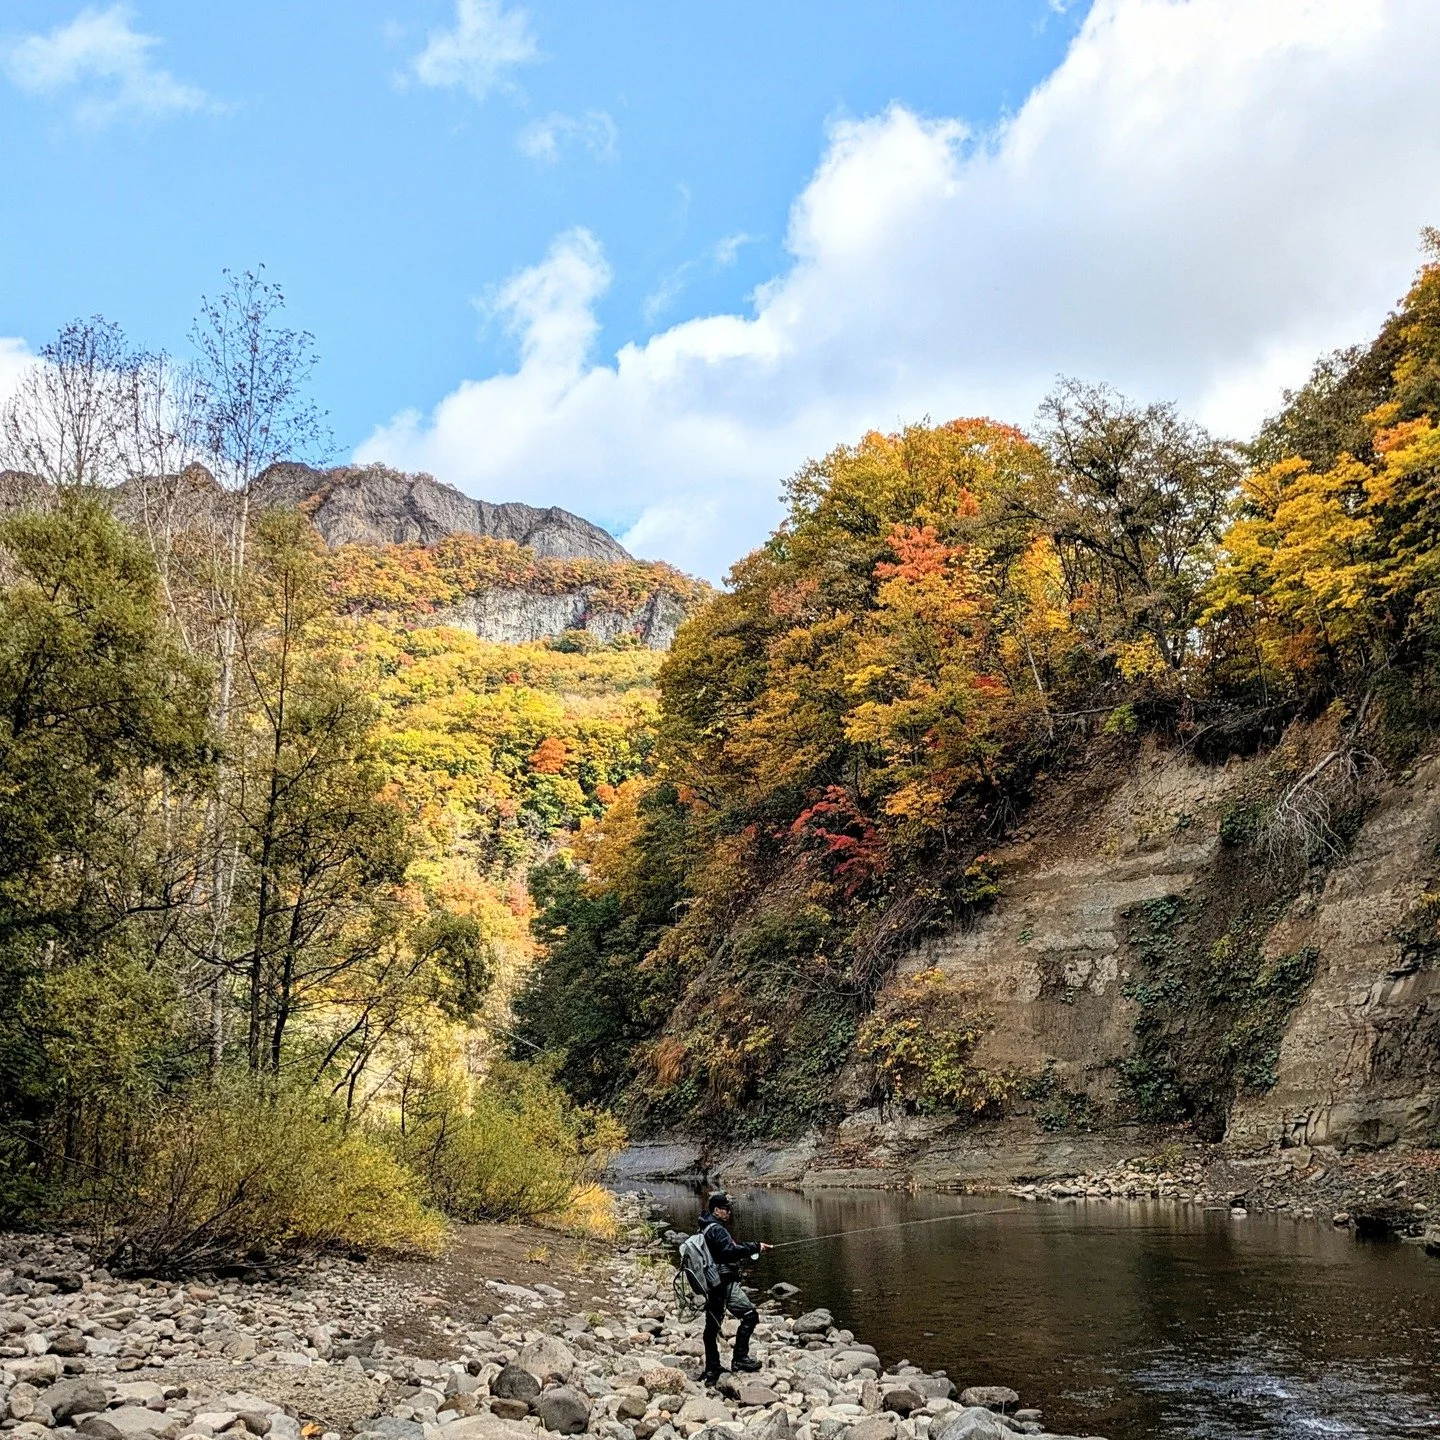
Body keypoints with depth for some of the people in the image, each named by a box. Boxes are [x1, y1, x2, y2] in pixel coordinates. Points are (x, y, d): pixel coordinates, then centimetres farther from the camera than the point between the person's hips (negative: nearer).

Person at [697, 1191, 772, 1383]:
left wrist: (746, 1251, 11)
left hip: (711, 1283, 10)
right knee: (750, 1315, -4)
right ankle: (739, 1358, -3)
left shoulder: (705, 1229, 14)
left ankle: (712, 1369, 18)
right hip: (725, 1282, -10)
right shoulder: (717, 1230, -16)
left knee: (712, 1324, 12)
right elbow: (731, 1251, -27)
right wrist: (755, 1246, -20)